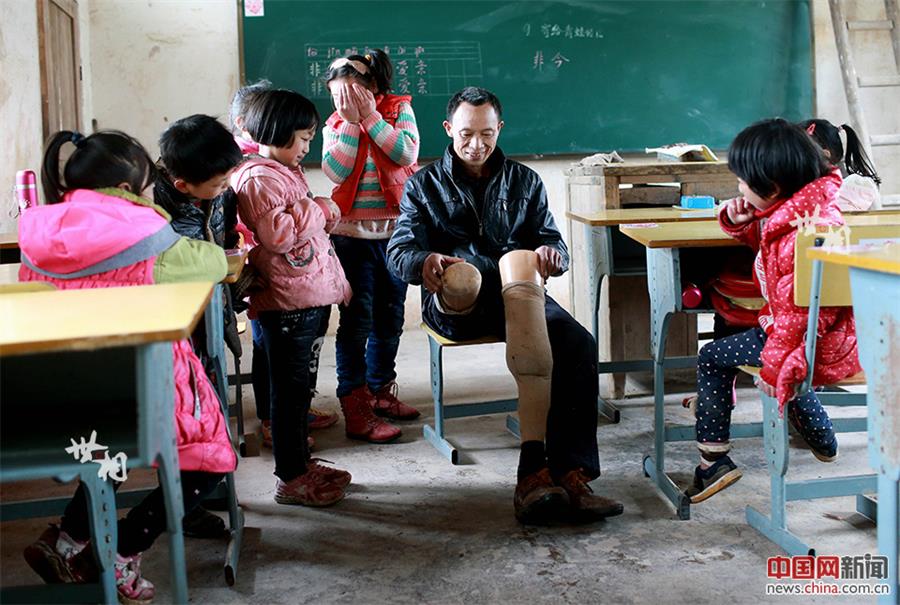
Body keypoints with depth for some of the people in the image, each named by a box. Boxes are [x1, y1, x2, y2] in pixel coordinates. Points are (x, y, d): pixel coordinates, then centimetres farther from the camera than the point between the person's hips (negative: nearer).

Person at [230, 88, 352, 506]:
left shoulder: (286, 172, 19)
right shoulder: (258, 178, -14)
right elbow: (277, 233, -27)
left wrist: (336, 282, 22)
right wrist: (319, 210, -15)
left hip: (310, 298, 10)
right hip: (286, 304, -10)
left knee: (298, 388, 18)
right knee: (290, 390, -1)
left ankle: (301, 461, 30)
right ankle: (290, 479, 10)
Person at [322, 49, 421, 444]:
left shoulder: (399, 109, 2)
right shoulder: (335, 124, 3)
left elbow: (406, 153, -15)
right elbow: (336, 172, -13)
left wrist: (370, 116, -15)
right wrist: (349, 121, -13)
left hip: (397, 231, 2)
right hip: (353, 234, -2)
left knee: (389, 316, 12)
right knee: (357, 317, -7)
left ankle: (380, 390, 27)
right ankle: (354, 407, -3)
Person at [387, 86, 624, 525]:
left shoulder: (524, 181, 22)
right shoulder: (424, 185, 16)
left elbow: (554, 244, 14)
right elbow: (399, 251, 3)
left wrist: (552, 253, -13)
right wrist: (425, 261, -22)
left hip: (518, 298, 3)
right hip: (452, 305, -2)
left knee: (578, 344, -30)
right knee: (518, 261, -37)